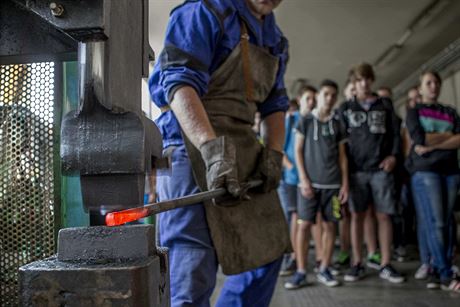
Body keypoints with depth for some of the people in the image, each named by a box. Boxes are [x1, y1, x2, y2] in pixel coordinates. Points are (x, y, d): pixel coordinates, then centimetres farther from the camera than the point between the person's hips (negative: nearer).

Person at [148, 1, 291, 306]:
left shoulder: (276, 39, 19)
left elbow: (275, 104, 20)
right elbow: (179, 82, -18)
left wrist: (273, 154, 2)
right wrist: (213, 148, -32)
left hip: (242, 148, 9)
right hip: (192, 143, -8)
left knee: (266, 252, 16)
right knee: (192, 271, -14)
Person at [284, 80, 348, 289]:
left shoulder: (337, 124, 11)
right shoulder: (305, 121, 4)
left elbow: (342, 156, 11)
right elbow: (298, 152, 1)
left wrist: (345, 184, 3)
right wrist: (304, 180, -8)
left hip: (333, 183, 2)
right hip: (310, 182, -2)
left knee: (330, 225, 3)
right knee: (304, 225, -4)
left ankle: (324, 270, 14)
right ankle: (301, 272, 3)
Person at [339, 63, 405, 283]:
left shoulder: (385, 105, 12)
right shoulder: (346, 108, 11)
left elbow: (395, 133, 11)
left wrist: (393, 155, -4)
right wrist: (345, 164, -1)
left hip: (381, 169, 0)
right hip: (356, 170, 0)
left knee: (384, 216, 0)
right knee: (357, 215, 2)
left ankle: (386, 265, 8)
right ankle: (357, 264, 10)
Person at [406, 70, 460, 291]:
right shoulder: (413, 111, 10)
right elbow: (419, 138, -8)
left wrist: (432, 144, -10)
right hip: (424, 170, -4)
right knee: (435, 222, -10)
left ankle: (438, 271, 8)